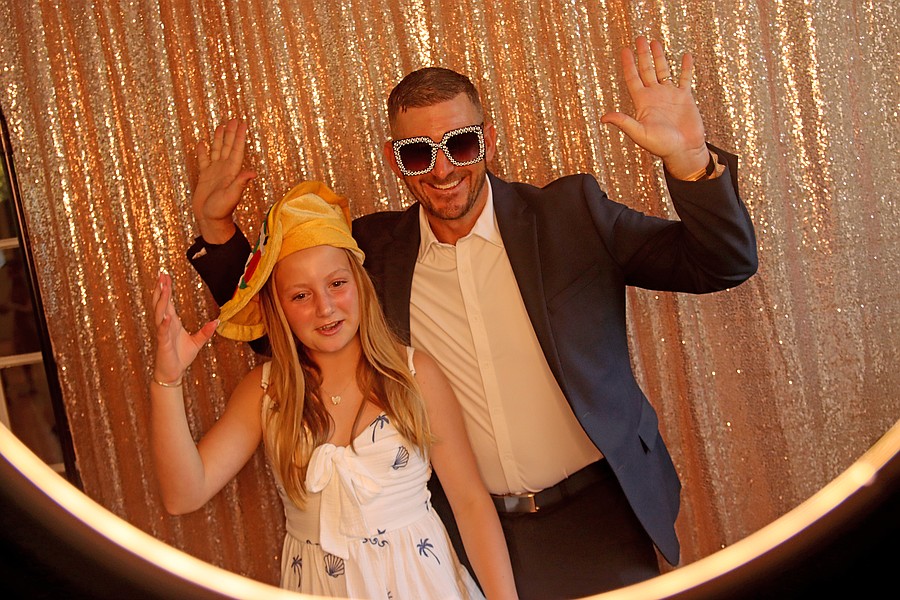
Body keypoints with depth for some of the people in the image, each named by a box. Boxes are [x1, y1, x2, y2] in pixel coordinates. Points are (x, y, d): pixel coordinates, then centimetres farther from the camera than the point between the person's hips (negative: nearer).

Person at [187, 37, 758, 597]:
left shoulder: (571, 212, -8)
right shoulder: (376, 247, -3)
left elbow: (723, 264, -11)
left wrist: (689, 159, -30)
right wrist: (217, 229, -4)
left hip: (598, 523, -1)